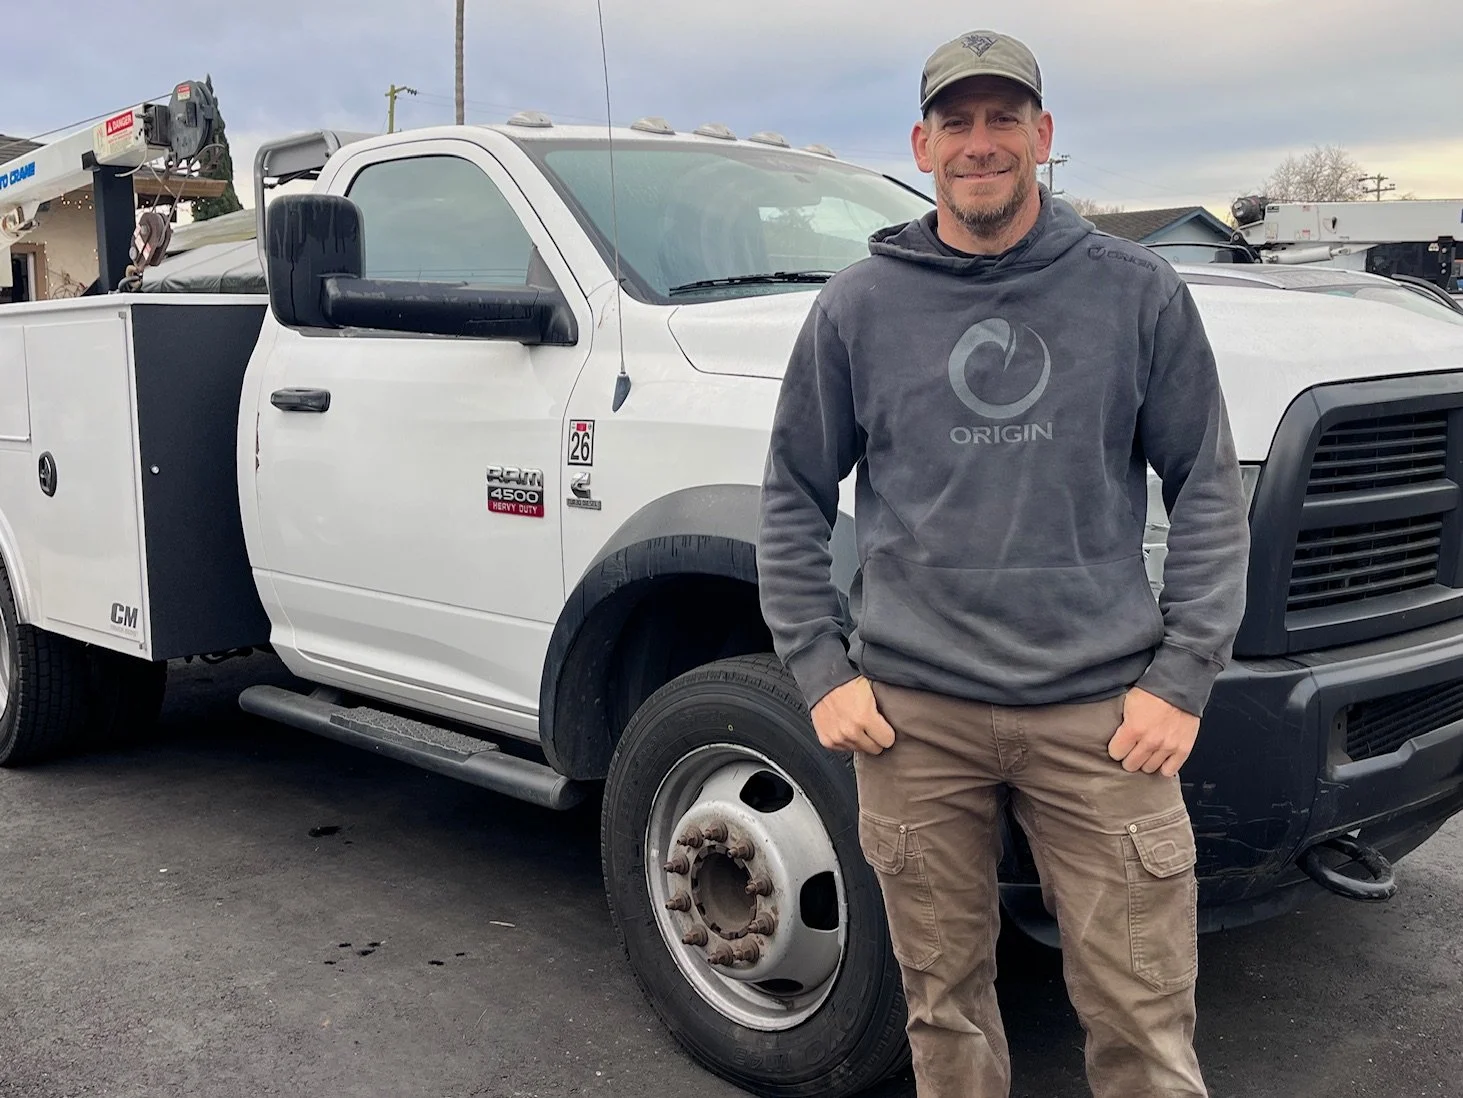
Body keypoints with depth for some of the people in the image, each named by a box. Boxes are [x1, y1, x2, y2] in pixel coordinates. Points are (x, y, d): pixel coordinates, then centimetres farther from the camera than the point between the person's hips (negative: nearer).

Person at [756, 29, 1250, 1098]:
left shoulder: (1137, 291, 4)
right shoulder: (858, 305, 5)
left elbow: (1209, 491, 6)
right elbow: (794, 499, 10)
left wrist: (1181, 678, -2)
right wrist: (821, 670, 2)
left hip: (1103, 712, 0)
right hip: (914, 714, 1)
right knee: (946, 1005, 12)